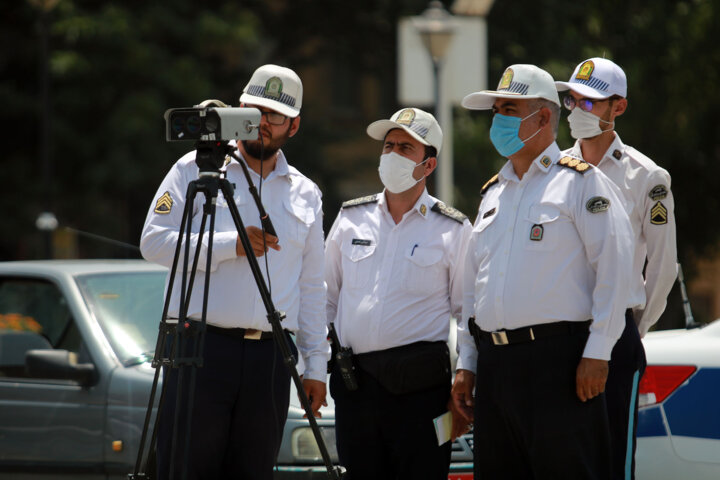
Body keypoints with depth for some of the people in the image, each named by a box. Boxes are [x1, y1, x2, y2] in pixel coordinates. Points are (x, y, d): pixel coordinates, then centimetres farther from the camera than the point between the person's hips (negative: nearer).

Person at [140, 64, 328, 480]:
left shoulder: (306, 194, 18)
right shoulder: (197, 170, 6)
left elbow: (312, 286, 18)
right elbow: (154, 241, -3)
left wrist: (316, 365, 12)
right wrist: (230, 245, -12)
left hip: (269, 358, 3)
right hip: (201, 347, -3)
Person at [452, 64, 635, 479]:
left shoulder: (580, 181, 0)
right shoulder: (494, 193, 22)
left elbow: (614, 266, -8)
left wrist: (597, 352, -15)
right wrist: (467, 364, 18)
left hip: (557, 361, -7)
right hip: (494, 364, 7)